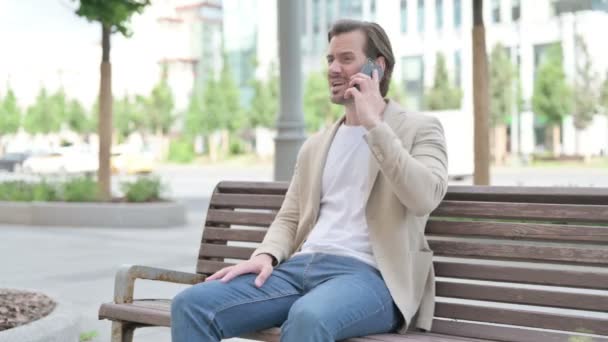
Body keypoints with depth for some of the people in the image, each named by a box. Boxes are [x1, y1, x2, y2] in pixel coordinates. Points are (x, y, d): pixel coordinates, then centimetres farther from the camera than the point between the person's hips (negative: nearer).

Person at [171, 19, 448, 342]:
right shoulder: (316, 145, 24)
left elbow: (423, 197, -14)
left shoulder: (420, 129, 6)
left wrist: (374, 124, -12)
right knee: (191, 305, -17)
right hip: (302, 267, 6)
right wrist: (266, 255, -1)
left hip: (368, 274, -6)